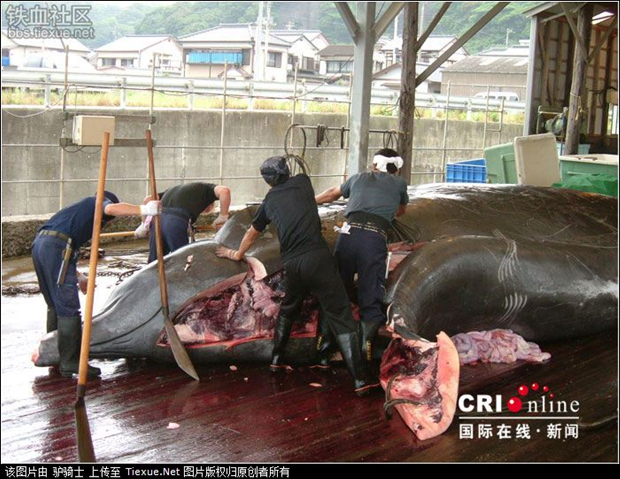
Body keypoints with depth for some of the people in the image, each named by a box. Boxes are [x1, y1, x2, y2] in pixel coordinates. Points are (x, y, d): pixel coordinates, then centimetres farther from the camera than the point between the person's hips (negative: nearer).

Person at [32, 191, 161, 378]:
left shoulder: (82, 208, 35)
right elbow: (111, 209, -15)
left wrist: (78, 276, 30)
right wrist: (144, 209, -17)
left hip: (39, 244, 9)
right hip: (57, 245, -9)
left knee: (55, 305, 20)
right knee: (69, 307, -8)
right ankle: (70, 362, -8)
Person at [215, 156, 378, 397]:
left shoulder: (269, 201, 18)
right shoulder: (302, 182, 13)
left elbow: (252, 233, 33)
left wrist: (237, 254, 49)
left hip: (292, 264, 3)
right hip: (318, 257, -3)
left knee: (288, 310, 29)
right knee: (340, 316, -4)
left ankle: (277, 359, 40)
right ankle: (360, 379, -8)